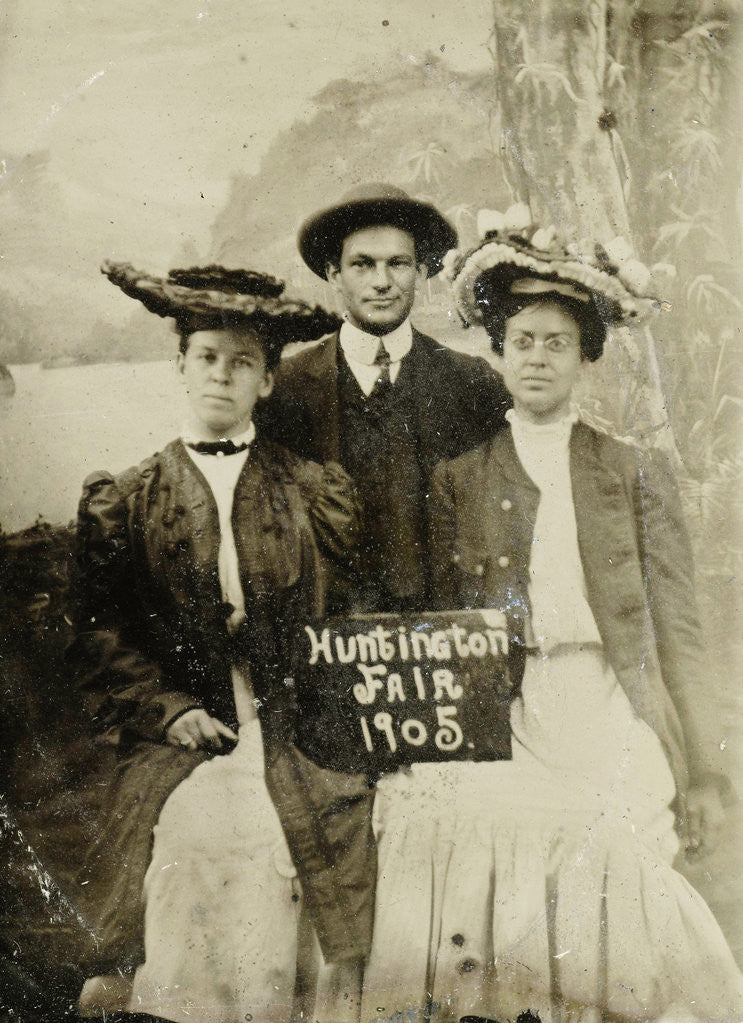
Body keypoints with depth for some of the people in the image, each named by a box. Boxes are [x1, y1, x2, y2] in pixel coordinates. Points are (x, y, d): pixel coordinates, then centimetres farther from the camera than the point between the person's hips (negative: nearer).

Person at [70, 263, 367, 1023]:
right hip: (179, 743, 0)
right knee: (189, 843, -21)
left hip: (294, 736, 1)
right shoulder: (124, 501, 11)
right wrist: (167, 711, -4)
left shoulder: (313, 493, 12)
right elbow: (98, 635, 7)